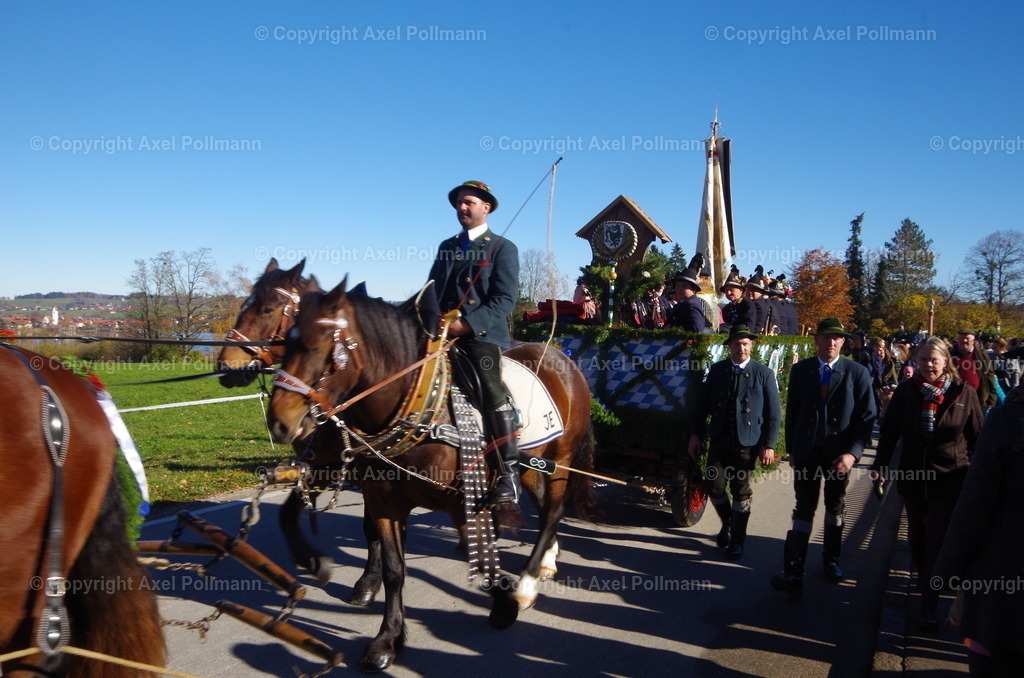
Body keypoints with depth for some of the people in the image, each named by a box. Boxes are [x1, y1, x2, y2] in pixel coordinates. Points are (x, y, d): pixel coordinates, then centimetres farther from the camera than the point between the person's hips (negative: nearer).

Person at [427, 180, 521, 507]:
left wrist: (467, 324, -17)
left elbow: (504, 300, -6)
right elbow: (432, 291, 20)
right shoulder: (447, 247, 21)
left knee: (493, 389, -25)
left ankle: (509, 472, -19)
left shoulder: (503, 248, 4)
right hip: (444, 332, 6)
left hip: (483, 334, -6)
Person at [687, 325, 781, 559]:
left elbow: (774, 413, -2)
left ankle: (737, 539, 23)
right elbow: (702, 404, 8)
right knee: (714, 486, 1)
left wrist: (769, 445, -7)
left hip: (747, 442, -2)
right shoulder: (717, 370, 4)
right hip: (719, 440, 2)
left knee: (741, 491, 5)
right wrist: (696, 434, 4)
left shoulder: (764, 374, -2)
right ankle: (727, 523, 31)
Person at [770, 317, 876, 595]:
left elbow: (867, 416, -7)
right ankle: (793, 573, -3)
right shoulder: (800, 369, 0)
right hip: (806, 452, 0)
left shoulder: (857, 373, -5)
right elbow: (792, 411, 6)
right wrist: (791, 449, 4)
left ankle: (831, 559, 36)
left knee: (835, 507, 17)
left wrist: (853, 452, -17)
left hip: (840, 453, 0)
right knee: (804, 509, -2)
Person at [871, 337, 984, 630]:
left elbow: (977, 436, 0)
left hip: (949, 477, -3)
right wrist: (881, 464, -8)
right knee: (916, 535, 15)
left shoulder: (964, 393, -6)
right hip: (912, 474, 3)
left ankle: (929, 605, 3)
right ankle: (924, 580, 37)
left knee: (936, 540, -3)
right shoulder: (905, 391, -2)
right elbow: (889, 431, 1)